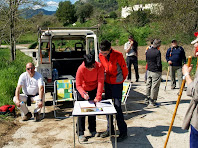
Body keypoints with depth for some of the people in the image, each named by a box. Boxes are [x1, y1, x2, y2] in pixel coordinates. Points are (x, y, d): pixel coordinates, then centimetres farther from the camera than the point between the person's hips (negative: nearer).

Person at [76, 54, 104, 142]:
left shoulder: (99, 67, -26)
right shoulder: (81, 69, -29)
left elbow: (100, 82, -26)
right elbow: (78, 85, -23)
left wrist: (98, 97, -32)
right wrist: (83, 94, -42)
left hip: (94, 90, 2)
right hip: (82, 90, -2)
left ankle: (93, 130, 26)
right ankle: (81, 133, 9)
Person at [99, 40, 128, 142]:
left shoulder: (118, 55, -18)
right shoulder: (101, 55, -2)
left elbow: (124, 69, -6)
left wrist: (121, 79, 7)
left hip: (117, 84, -6)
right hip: (107, 83, 6)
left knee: (117, 106, -9)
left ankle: (123, 132, 1)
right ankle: (110, 129, 24)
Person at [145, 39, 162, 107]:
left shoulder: (148, 51, 3)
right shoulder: (157, 52, -18)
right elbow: (159, 64, -18)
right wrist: (159, 67, 0)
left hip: (149, 70, 7)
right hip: (156, 72, -7)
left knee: (148, 85, 18)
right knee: (154, 87, 0)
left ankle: (147, 100, 29)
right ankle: (152, 103, 3)